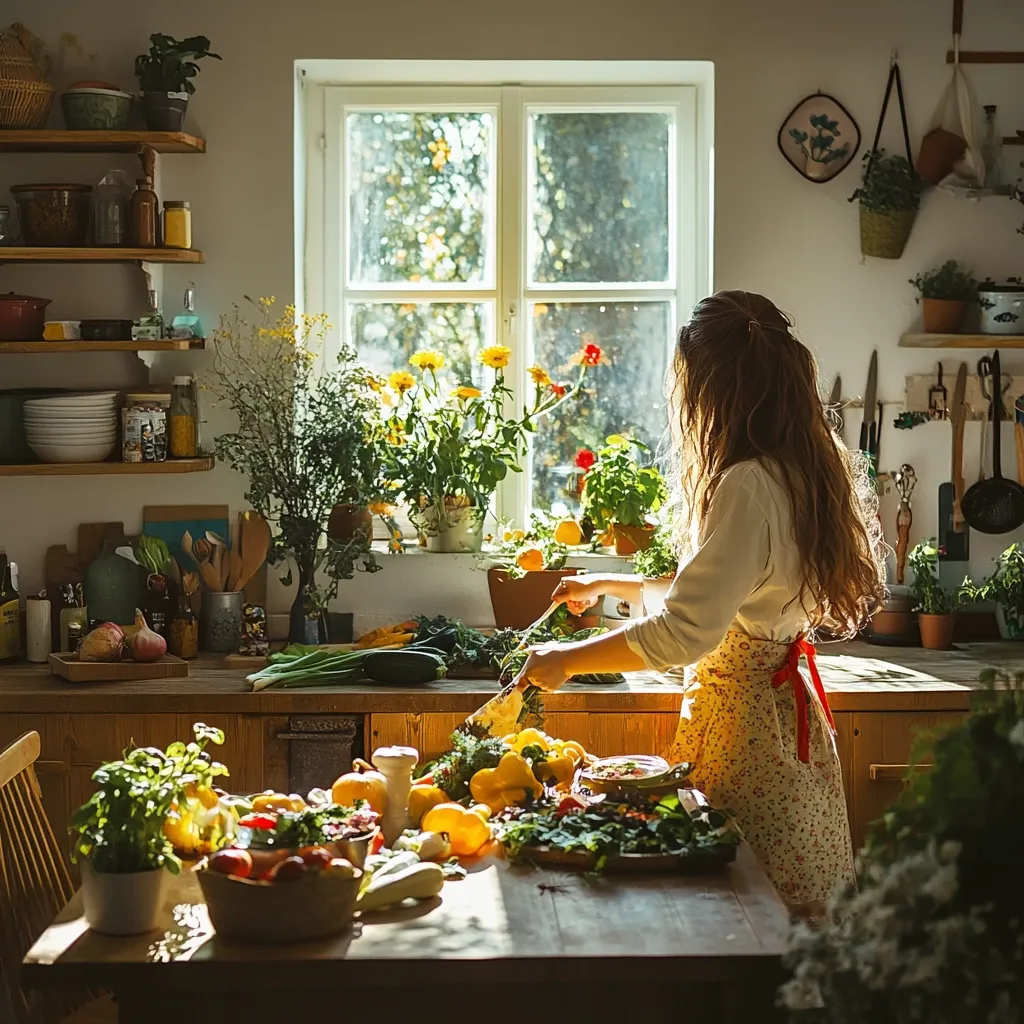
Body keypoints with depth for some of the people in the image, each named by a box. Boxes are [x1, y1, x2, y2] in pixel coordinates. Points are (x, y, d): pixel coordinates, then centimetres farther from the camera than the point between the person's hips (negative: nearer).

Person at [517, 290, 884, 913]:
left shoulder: (750, 487, -21)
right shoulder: (798, 475, 10)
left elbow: (684, 633, -26)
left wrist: (565, 661, -15)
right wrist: (610, 586, 32)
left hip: (745, 716, -10)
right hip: (787, 703, 10)